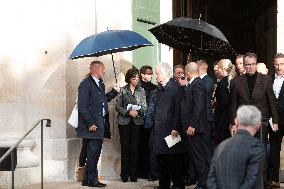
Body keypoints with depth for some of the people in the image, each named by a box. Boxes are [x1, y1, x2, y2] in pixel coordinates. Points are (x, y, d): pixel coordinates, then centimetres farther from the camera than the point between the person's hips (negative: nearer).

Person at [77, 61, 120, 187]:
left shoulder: (100, 84, 16)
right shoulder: (86, 84, -12)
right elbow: (82, 106, -16)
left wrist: (114, 91, 13)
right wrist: (90, 123, -19)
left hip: (100, 125, 9)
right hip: (92, 126, -9)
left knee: (95, 153, 13)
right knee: (93, 153, -5)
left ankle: (88, 179, 22)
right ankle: (91, 180, 4)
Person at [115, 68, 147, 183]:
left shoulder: (141, 91, 8)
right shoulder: (123, 90, 3)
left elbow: (144, 107, 7)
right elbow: (118, 106, 0)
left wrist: (138, 112, -13)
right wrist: (128, 112, -13)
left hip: (137, 121, 1)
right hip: (124, 121, -1)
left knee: (134, 147, 0)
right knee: (125, 147, -1)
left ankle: (133, 174, 5)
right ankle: (124, 175, 4)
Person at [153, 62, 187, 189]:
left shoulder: (175, 88, -10)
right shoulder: (160, 89, 15)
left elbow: (178, 110, -15)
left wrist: (175, 128, -19)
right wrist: (155, 126, 12)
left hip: (171, 130, -8)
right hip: (160, 130, 8)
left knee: (173, 160, -3)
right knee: (161, 159, 11)